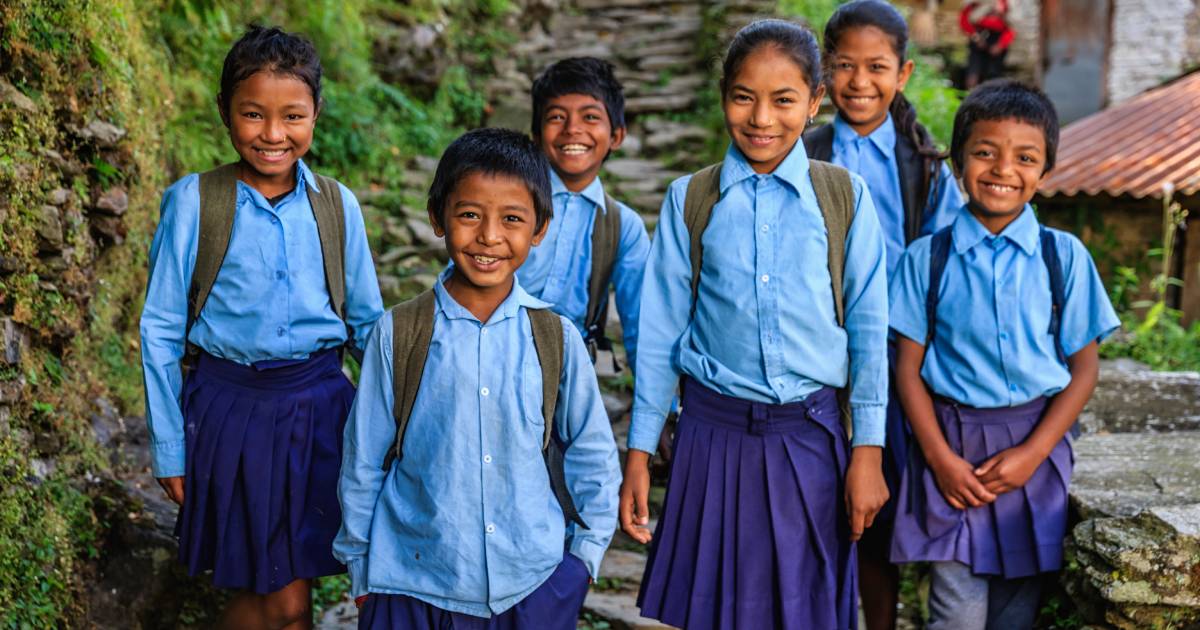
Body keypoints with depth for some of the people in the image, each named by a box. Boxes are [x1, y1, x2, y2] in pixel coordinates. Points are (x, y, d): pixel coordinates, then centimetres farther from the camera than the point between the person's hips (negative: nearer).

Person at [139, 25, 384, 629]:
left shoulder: (336, 205, 0)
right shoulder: (194, 202, -7)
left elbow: (368, 321, 9)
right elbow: (161, 330, -2)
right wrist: (169, 446, 0)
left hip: (320, 403, 3)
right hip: (230, 406, -2)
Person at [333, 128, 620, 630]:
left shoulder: (556, 338, -3)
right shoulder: (399, 333, -6)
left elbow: (592, 455, 8)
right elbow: (363, 460, 2)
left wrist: (585, 552, 5)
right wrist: (360, 568, 7)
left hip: (532, 587, 1)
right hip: (413, 585, -1)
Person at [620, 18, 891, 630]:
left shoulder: (845, 196, 1)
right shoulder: (690, 200, 2)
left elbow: (869, 328, 1)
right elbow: (661, 331, 4)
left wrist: (868, 451, -2)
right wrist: (638, 452, 4)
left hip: (810, 437, 0)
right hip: (714, 435, 1)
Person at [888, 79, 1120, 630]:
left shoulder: (1065, 256, 1)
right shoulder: (926, 258, -1)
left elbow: (1083, 369, 2)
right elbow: (908, 367, 0)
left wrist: (1032, 453, -8)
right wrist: (940, 456, -9)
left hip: (1034, 446, 1)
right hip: (950, 444, -1)